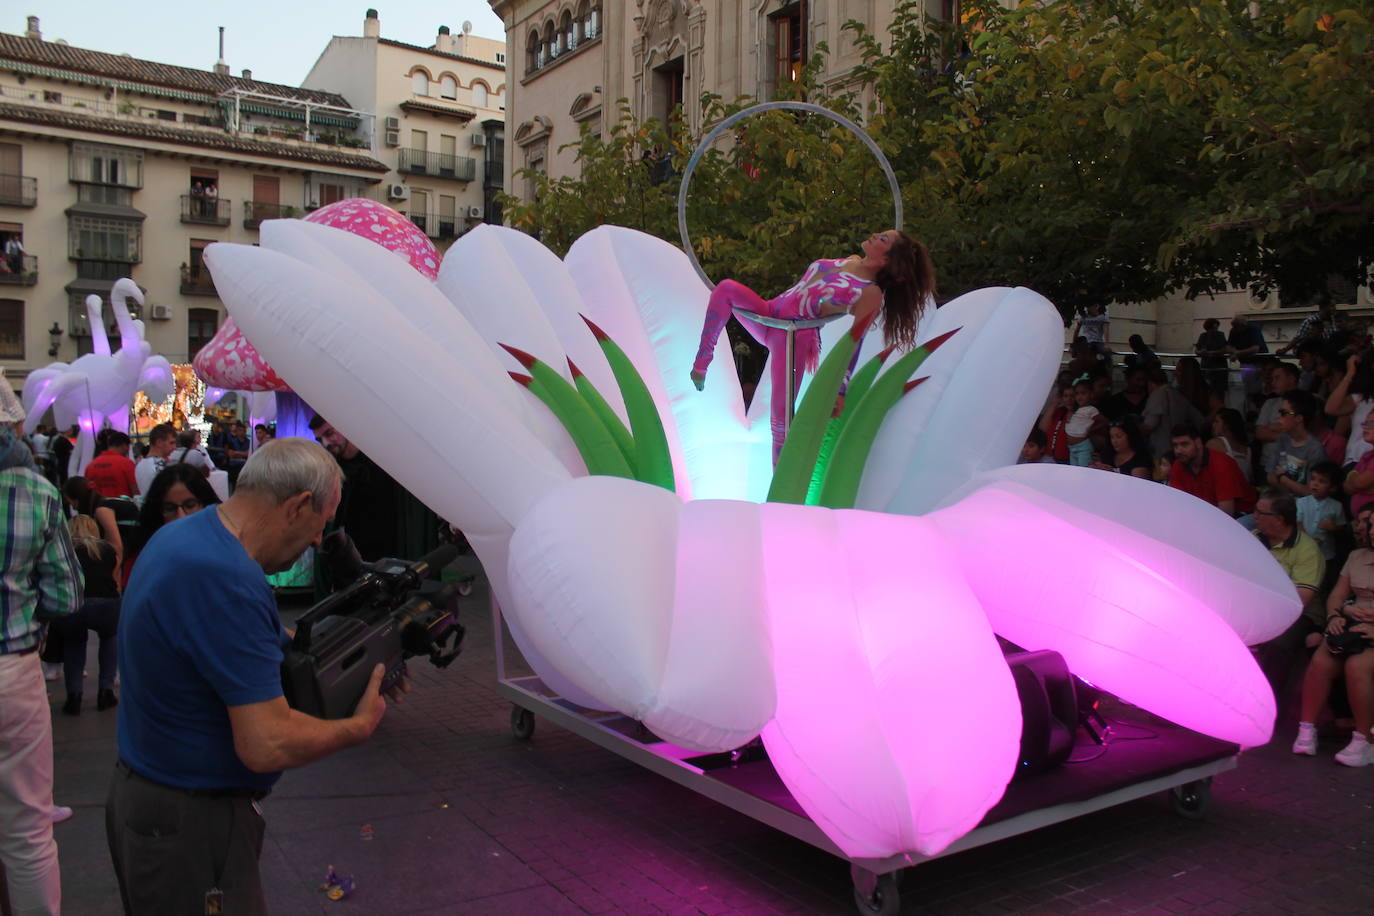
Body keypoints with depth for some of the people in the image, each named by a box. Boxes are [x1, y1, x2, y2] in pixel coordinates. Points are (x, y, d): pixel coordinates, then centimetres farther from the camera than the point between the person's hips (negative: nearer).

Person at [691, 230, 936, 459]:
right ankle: (702, 363, -14)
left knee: (781, 415, -13)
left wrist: (840, 389, -13)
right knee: (726, 288, -15)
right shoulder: (852, 260, 10)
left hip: (794, 338, -7)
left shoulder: (871, 294, -12)